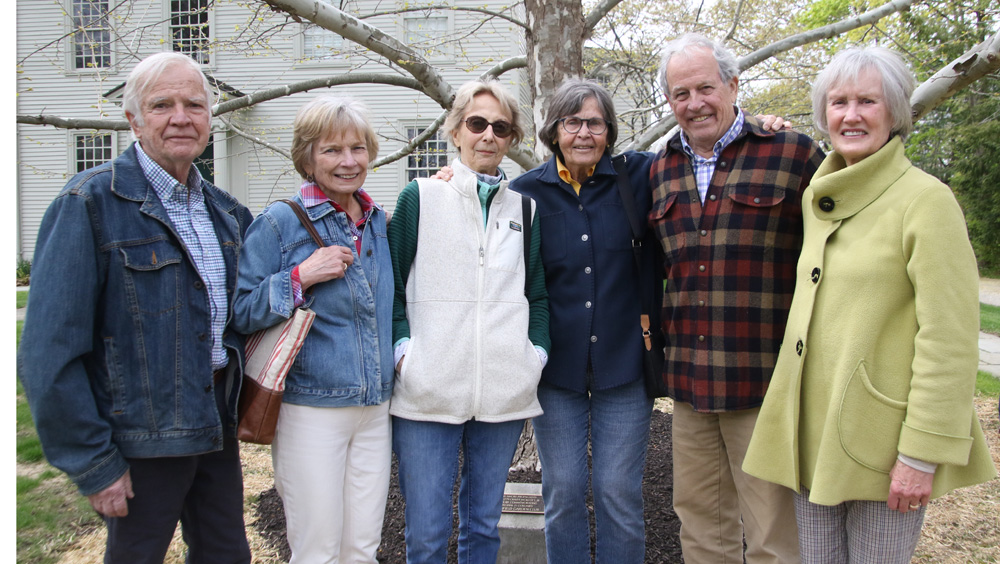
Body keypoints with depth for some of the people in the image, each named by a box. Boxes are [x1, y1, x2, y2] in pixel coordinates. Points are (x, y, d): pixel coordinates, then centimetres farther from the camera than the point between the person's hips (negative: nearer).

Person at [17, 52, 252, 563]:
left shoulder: (225, 210, 7)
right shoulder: (91, 203, -14)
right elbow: (50, 353, -16)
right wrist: (93, 463, -15)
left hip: (217, 425, 6)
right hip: (141, 437, -6)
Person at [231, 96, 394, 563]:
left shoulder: (378, 221, 10)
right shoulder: (279, 222, -8)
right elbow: (240, 314, -9)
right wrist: (301, 277, -20)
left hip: (374, 407, 6)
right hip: (311, 412, -5)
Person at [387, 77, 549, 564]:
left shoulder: (525, 207, 13)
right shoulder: (421, 196, 5)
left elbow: (539, 292, 16)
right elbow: (392, 284, 4)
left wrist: (537, 351, 2)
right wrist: (403, 349, -9)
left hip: (504, 394, 3)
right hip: (428, 394, -2)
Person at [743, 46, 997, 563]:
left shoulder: (926, 200, -10)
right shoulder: (816, 198, 11)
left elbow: (949, 340, -14)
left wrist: (923, 454, -16)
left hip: (881, 442, -6)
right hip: (811, 433, 6)